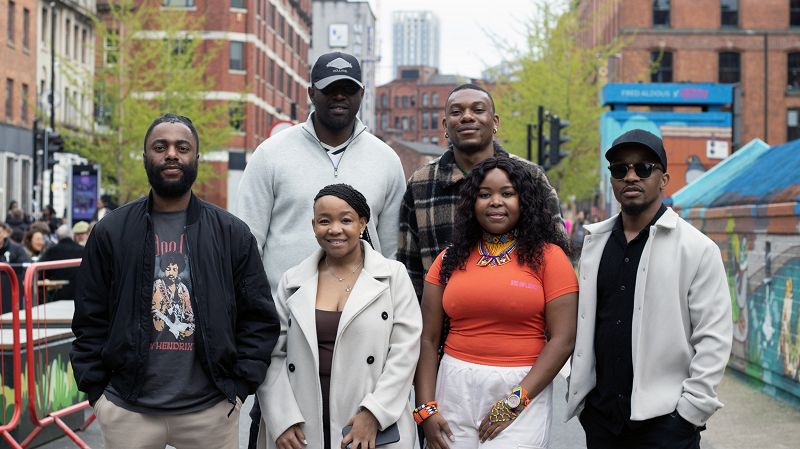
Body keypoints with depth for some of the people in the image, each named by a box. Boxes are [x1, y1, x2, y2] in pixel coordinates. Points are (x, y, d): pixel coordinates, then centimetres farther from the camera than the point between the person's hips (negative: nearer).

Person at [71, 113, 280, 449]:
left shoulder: (233, 233, 3)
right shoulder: (111, 231, 3)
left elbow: (259, 319, 4)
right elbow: (91, 320, 5)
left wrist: (239, 386, -3)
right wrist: (97, 392, -1)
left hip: (211, 409, 0)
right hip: (127, 409, 0)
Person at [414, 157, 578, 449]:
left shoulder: (548, 257, -1)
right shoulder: (450, 260, 7)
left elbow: (562, 339, -6)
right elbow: (428, 339, 6)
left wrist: (516, 401, -12)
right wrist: (426, 409, -3)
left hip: (524, 389, -2)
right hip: (455, 389, 3)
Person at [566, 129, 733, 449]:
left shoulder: (698, 248, -4)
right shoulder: (595, 242, 9)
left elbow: (713, 338, -8)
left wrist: (691, 411, -12)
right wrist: (577, 393, 10)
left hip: (665, 419, -4)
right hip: (600, 415, 4)